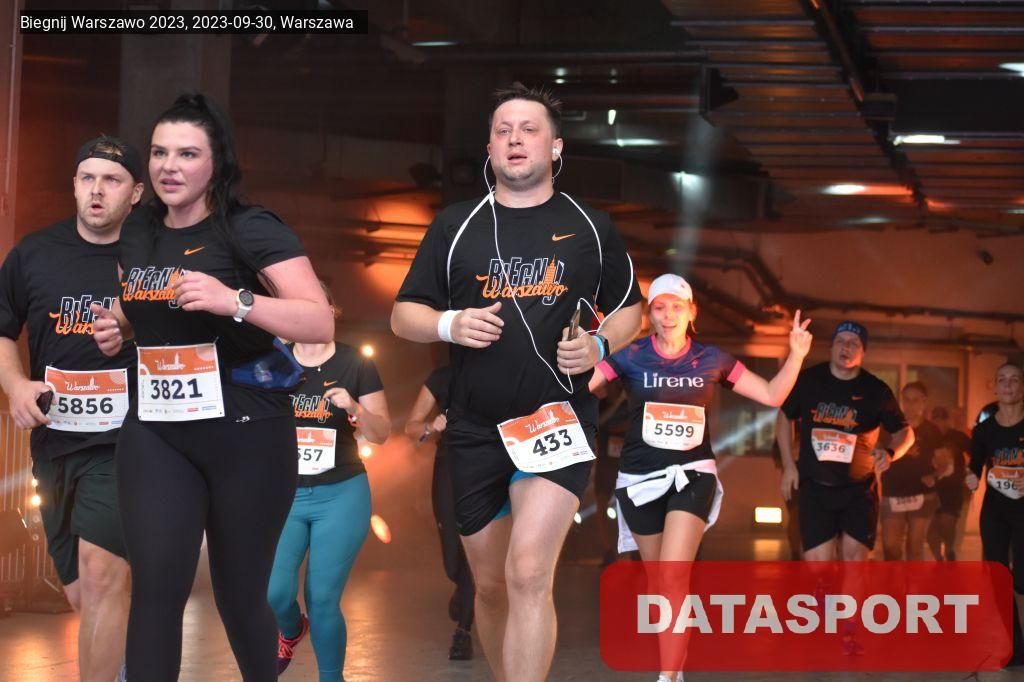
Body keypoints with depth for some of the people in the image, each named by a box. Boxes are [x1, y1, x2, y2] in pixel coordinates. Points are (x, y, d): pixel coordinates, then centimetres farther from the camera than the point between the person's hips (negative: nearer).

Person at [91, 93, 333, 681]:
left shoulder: (253, 230, -10)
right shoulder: (137, 236, 8)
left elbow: (322, 324, -19)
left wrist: (235, 301, -30)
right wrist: (118, 328, 5)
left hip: (248, 433, -4)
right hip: (155, 432, 4)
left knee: (240, 592, 8)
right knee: (157, 587, -8)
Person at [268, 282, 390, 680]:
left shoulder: (355, 364, 0)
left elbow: (381, 434, 0)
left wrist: (355, 408, -18)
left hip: (340, 495, -2)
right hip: (284, 493, 2)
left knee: (323, 600, -6)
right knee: (274, 593, -9)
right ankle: (291, 631, 26)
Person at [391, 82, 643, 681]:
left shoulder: (591, 227, 4)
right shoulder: (455, 226, 6)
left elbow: (630, 310, 14)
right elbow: (403, 316, 8)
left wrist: (599, 345, -8)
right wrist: (451, 325, -14)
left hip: (558, 418, -3)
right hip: (476, 429, 3)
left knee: (529, 574, -20)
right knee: (491, 584, 11)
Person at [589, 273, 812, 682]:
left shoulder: (711, 360, 1)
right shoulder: (630, 357, -4)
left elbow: (772, 396, 8)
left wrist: (796, 355, -6)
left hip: (692, 474, -1)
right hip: (639, 478, 1)